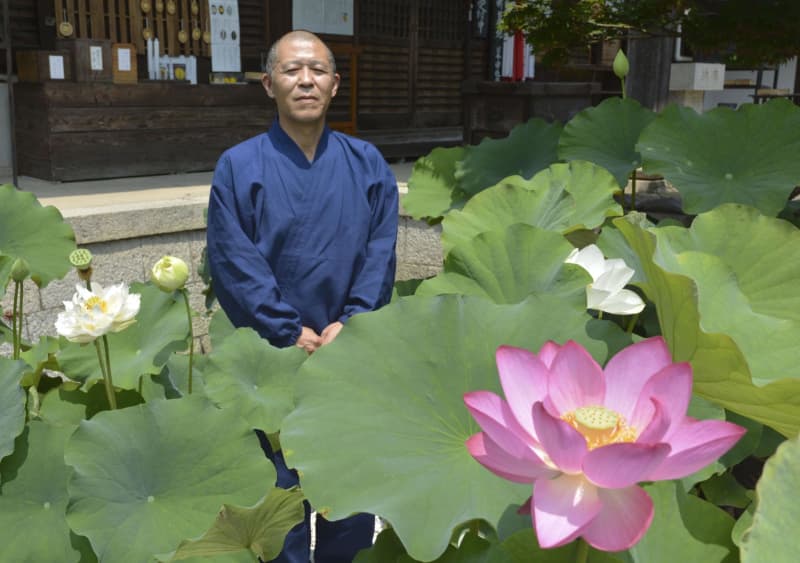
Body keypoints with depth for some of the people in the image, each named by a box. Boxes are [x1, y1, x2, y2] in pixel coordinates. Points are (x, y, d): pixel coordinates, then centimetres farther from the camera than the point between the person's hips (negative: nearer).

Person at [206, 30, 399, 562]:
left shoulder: (367, 164, 3)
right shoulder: (239, 167, -4)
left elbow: (381, 253, -3)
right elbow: (234, 263, -11)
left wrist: (349, 324, -14)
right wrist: (290, 333, -15)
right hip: (274, 356, -2)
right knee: (281, 484, 12)